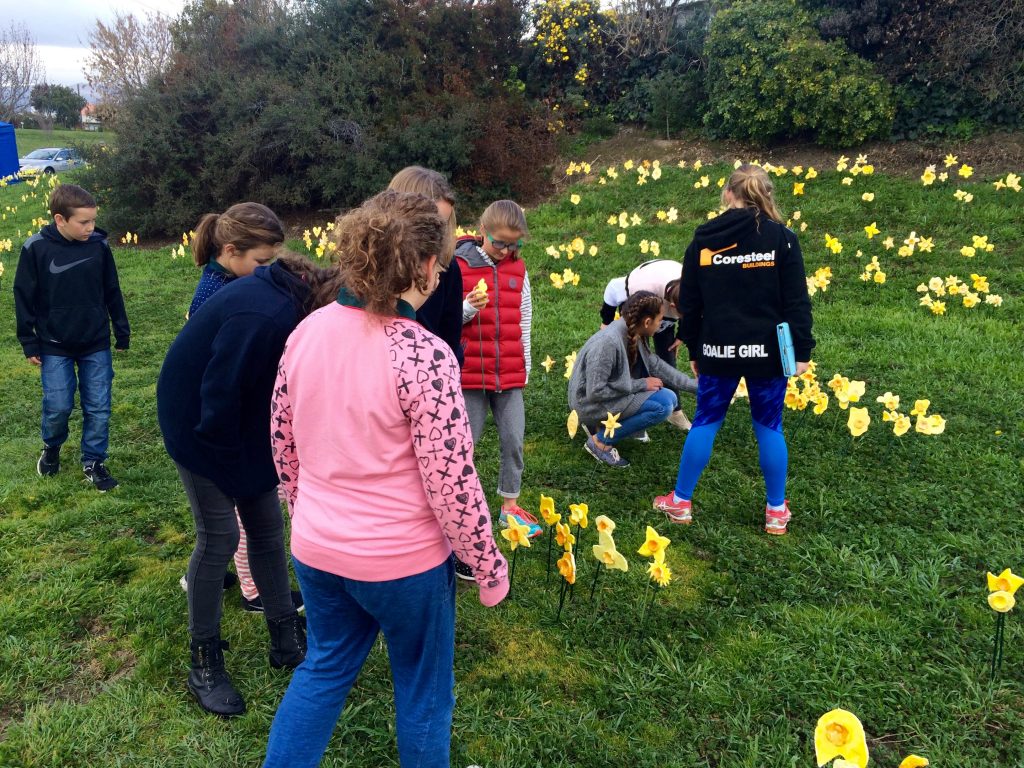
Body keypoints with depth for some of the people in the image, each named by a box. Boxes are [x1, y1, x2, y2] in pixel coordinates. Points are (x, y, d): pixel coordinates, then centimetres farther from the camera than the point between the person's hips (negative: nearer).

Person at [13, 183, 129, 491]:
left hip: (96, 344, 2)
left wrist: (122, 333, 8)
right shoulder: (36, 248, -11)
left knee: (99, 407, 4)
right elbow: (24, 297, -4)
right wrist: (29, 344, -3)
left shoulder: (99, 245, -6)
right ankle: (51, 448, 34)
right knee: (58, 406, 4)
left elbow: (112, 292, 5)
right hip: (55, 347, -1)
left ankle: (93, 462, 21)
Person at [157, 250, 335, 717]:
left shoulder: (288, 299, -6)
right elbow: (219, 399, -31)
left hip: (244, 421, 9)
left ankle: (286, 639, 26)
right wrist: (234, 464, -15)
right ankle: (204, 663, 17)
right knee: (218, 538, -2)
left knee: (267, 529, 11)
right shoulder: (264, 317, -35)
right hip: (201, 424, -8)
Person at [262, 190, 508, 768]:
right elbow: (452, 483, -21)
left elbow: (284, 443, 6)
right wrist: (490, 567, -7)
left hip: (316, 548, 6)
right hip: (402, 560, -5)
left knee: (325, 667, 28)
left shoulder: (307, 331, -5)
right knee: (423, 691, 20)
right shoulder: (424, 356, -24)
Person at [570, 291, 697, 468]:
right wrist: (641, 384, -20)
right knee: (663, 405, -20)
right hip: (590, 403, -9)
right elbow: (595, 392, -27)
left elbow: (655, 364, 5)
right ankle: (601, 440, -8)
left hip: (609, 390, 9)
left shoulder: (633, 332, -5)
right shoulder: (608, 343, -30)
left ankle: (604, 422, 9)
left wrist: (696, 386, 5)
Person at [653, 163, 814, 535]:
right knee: (769, 427, 11)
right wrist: (802, 350, 0)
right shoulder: (781, 237, -5)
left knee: (704, 423, 13)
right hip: (767, 350, -1)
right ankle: (776, 511, 21)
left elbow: (689, 303, 4)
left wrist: (694, 350, 14)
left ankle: (680, 501, 22)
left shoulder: (703, 238, 0)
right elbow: (797, 301, -7)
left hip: (717, 350, 1)